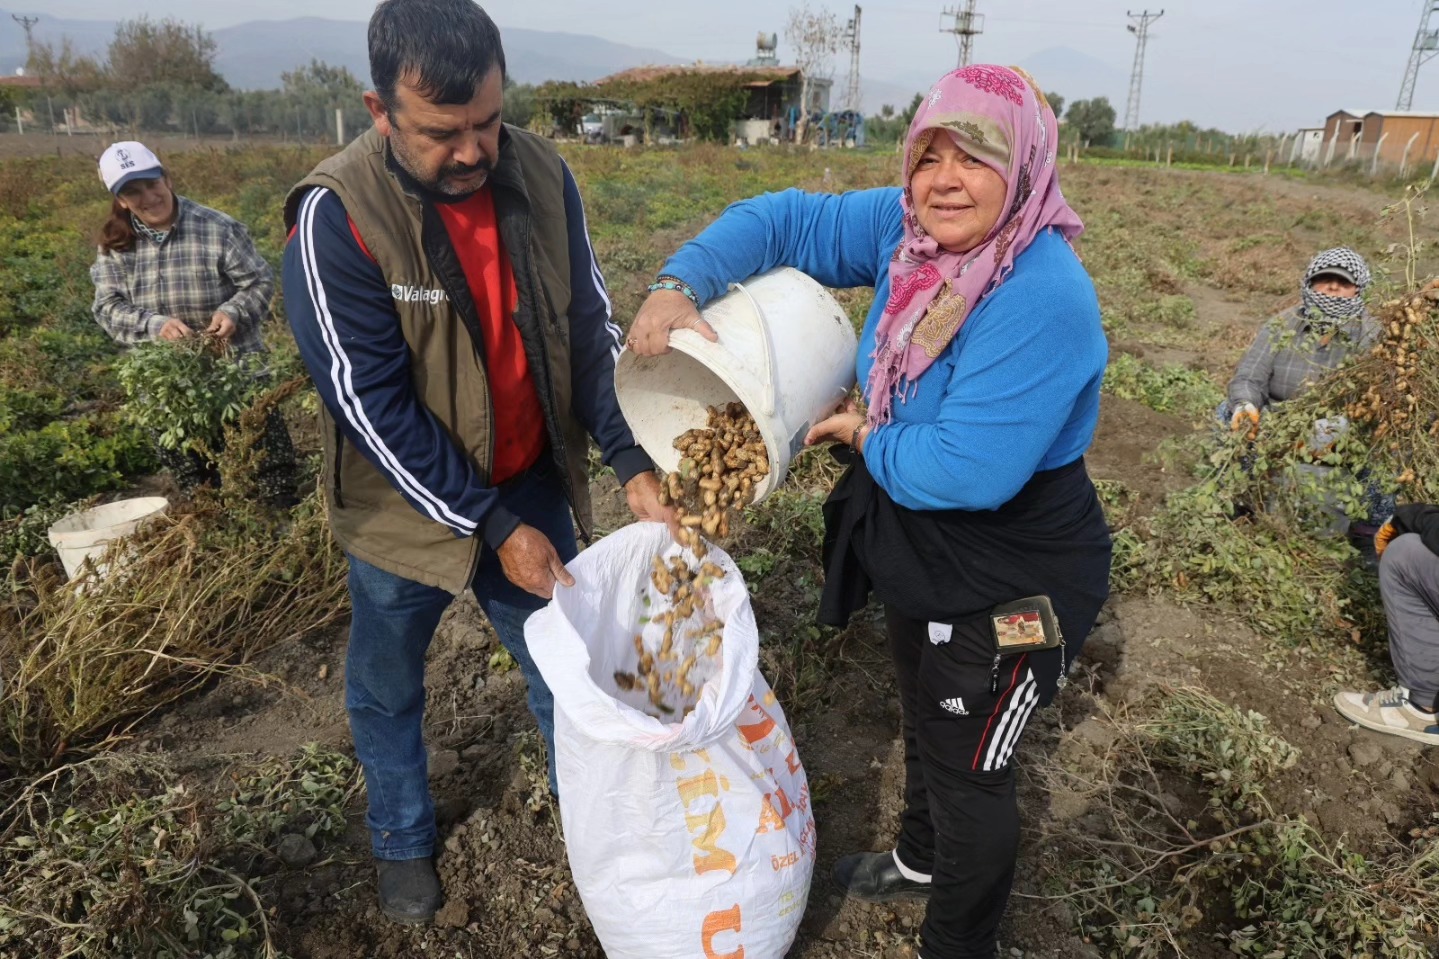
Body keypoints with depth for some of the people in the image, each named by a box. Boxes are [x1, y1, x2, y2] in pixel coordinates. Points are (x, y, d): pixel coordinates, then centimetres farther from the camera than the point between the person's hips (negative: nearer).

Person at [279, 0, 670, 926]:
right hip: (408, 504, -2)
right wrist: (492, 528, -21)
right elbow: (374, 406, -21)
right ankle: (404, 841, 48)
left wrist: (633, 461, -16)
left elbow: (591, 328, -5)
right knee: (390, 688, 20)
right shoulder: (337, 215, -22)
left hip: (531, 486, 3)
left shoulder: (541, 175, -10)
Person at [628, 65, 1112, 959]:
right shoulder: (908, 230, -9)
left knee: (969, 768, 13)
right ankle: (923, 859, 59)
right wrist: (682, 285, -20)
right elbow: (788, 222, -4)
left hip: (1009, 587, -8)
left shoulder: (1043, 299, -31)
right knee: (925, 720, 29)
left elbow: (966, 469, -35)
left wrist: (867, 439, -18)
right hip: (923, 553, 8)